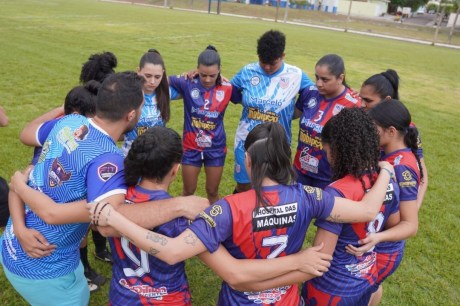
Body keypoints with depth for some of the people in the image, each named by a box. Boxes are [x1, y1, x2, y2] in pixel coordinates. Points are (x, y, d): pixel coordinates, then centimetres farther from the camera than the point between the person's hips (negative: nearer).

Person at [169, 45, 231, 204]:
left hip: (216, 148, 1)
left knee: (212, 191, 17)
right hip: (191, 147, -1)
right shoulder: (188, 83, -15)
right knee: (188, 191, 15)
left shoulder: (227, 88, -10)